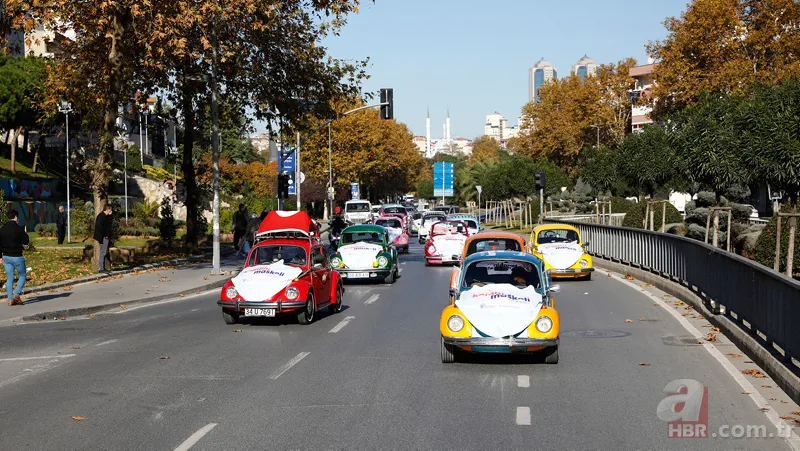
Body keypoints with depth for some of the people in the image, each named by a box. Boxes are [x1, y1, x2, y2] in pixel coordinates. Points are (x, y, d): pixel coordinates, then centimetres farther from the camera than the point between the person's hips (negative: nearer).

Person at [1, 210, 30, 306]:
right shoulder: (19, 229, -14)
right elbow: (26, 243, -8)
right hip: (17, 257, -5)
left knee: (9, 278, 10)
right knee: (22, 276, 10)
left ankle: (10, 299, 8)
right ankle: (16, 294, -6)